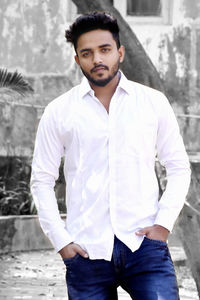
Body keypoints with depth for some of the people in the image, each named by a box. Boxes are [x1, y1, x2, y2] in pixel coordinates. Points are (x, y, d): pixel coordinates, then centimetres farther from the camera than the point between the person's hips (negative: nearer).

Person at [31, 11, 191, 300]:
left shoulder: (153, 102, 7)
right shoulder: (58, 112, 6)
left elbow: (179, 167, 11)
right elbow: (42, 180, 8)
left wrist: (164, 222, -2)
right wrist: (61, 240, -1)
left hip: (143, 242, 0)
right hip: (86, 251, 1)